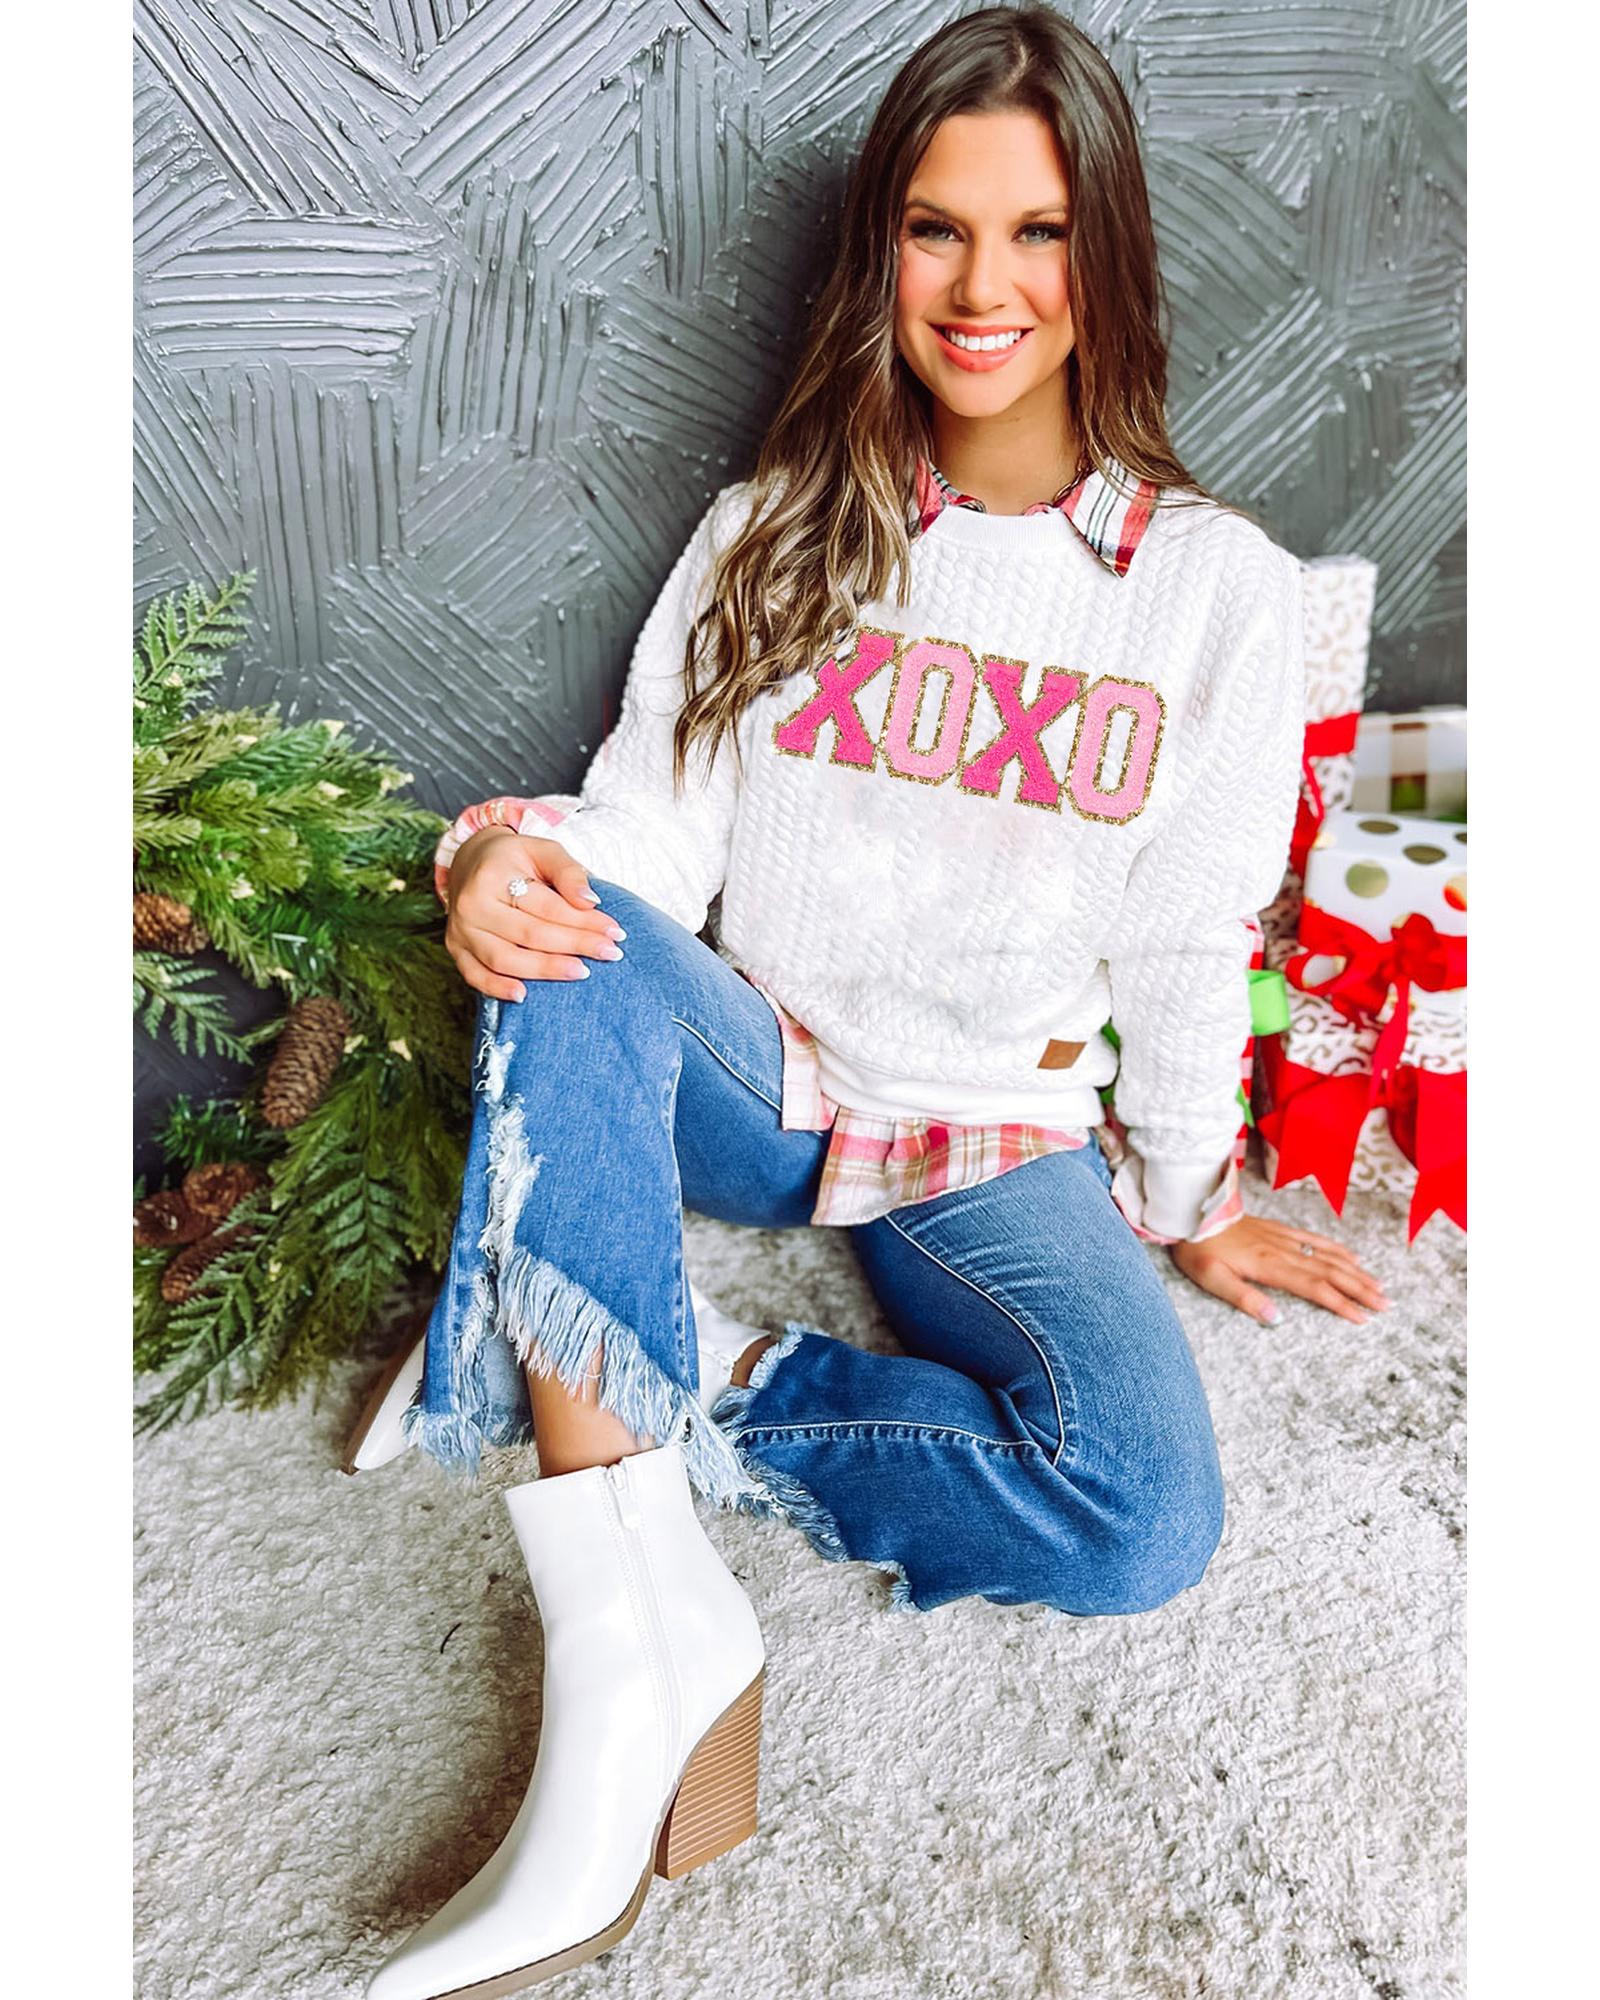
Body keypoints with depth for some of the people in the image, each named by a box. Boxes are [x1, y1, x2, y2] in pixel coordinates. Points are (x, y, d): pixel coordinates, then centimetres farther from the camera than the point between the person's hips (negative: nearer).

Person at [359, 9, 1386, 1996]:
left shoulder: (1216, 583, 1)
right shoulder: (778, 527, 5)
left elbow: (1190, 937, 4)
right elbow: (651, 818, -3)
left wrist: (1188, 1198, 9)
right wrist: (515, 855, -24)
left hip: (1001, 1147, 0)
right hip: (749, 1080, 1)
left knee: (1147, 1518, -26)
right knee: (568, 950, -33)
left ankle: (685, 1389, -10)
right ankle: (641, 1630, -35)